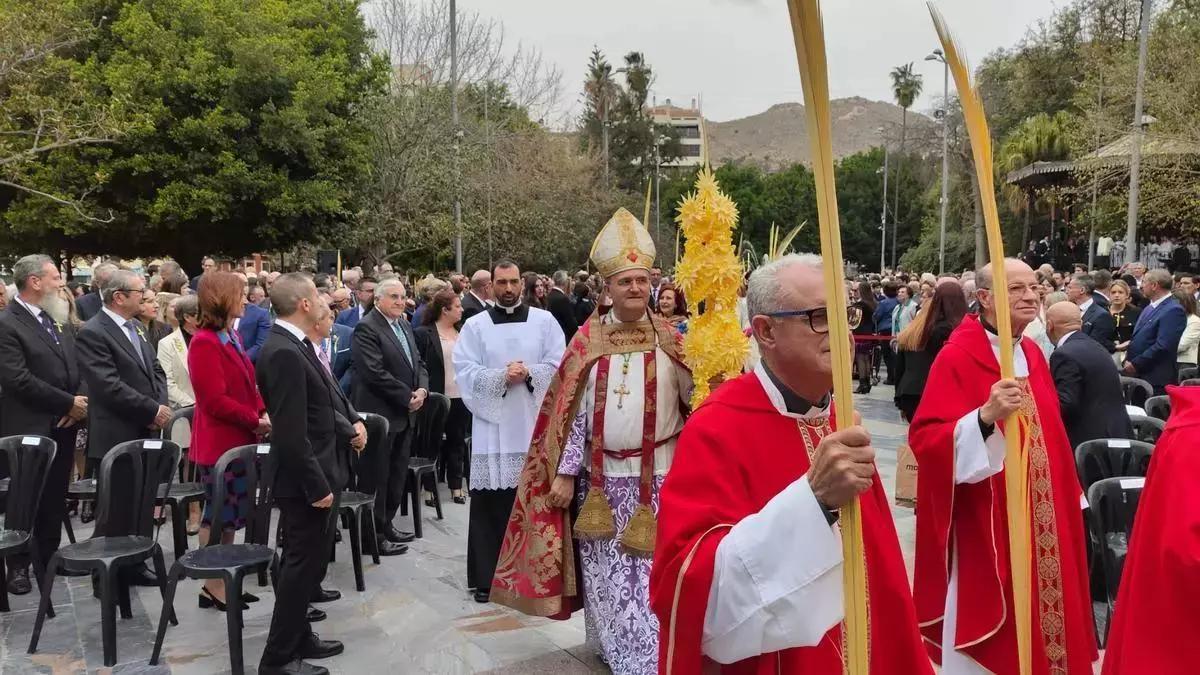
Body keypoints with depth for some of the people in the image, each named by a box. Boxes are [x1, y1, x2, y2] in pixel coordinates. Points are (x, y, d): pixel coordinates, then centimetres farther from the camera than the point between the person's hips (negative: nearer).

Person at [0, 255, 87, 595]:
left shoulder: (59, 321, 12)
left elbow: (77, 367, 15)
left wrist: (79, 403, -3)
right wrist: (68, 403, -15)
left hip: (63, 428, 6)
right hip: (29, 430, -6)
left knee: (54, 499, 14)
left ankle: (48, 558, 26)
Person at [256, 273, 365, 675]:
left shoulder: (296, 345, 7)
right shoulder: (283, 353, -25)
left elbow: (324, 398, 17)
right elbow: (291, 434, -27)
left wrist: (352, 420, -1)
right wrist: (316, 486, -22)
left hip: (317, 471, 10)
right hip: (305, 479, -10)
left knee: (308, 559, 21)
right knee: (303, 562, 1)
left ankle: (298, 636, 36)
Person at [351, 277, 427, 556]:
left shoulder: (405, 325, 14)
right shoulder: (367, 328, -13)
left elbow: (418, 363, 17)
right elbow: (375, 373, -21)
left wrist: (422, 389, -2)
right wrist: (408, 397, -16)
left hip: (405, 414, 8)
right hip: (380, 415, -8)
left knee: (397, 475, 15)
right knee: (377, 478, 1)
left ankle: (386, 525, 27)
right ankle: (374, 535, 11)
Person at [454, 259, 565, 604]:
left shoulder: (544, 320, 6)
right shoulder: (475, 325, 6)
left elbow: (560, 367, 0)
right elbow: (464, 372, -3)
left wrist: (528, 373, -15)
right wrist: (502, 376, -15)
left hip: (535, 425, 0)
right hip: (492, 425, 0)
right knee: (489, 504, 2)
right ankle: (486, 577, 13)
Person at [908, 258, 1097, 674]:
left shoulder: (1033, 355, 9)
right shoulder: (957, 359, -15)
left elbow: (1050, 437, 17)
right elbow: (924, 440, -22)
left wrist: (1068, 496, 17)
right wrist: (986, 416, -35)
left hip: (1039, 521, 7)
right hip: (986, 527, -7)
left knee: (1042, 614, 16)